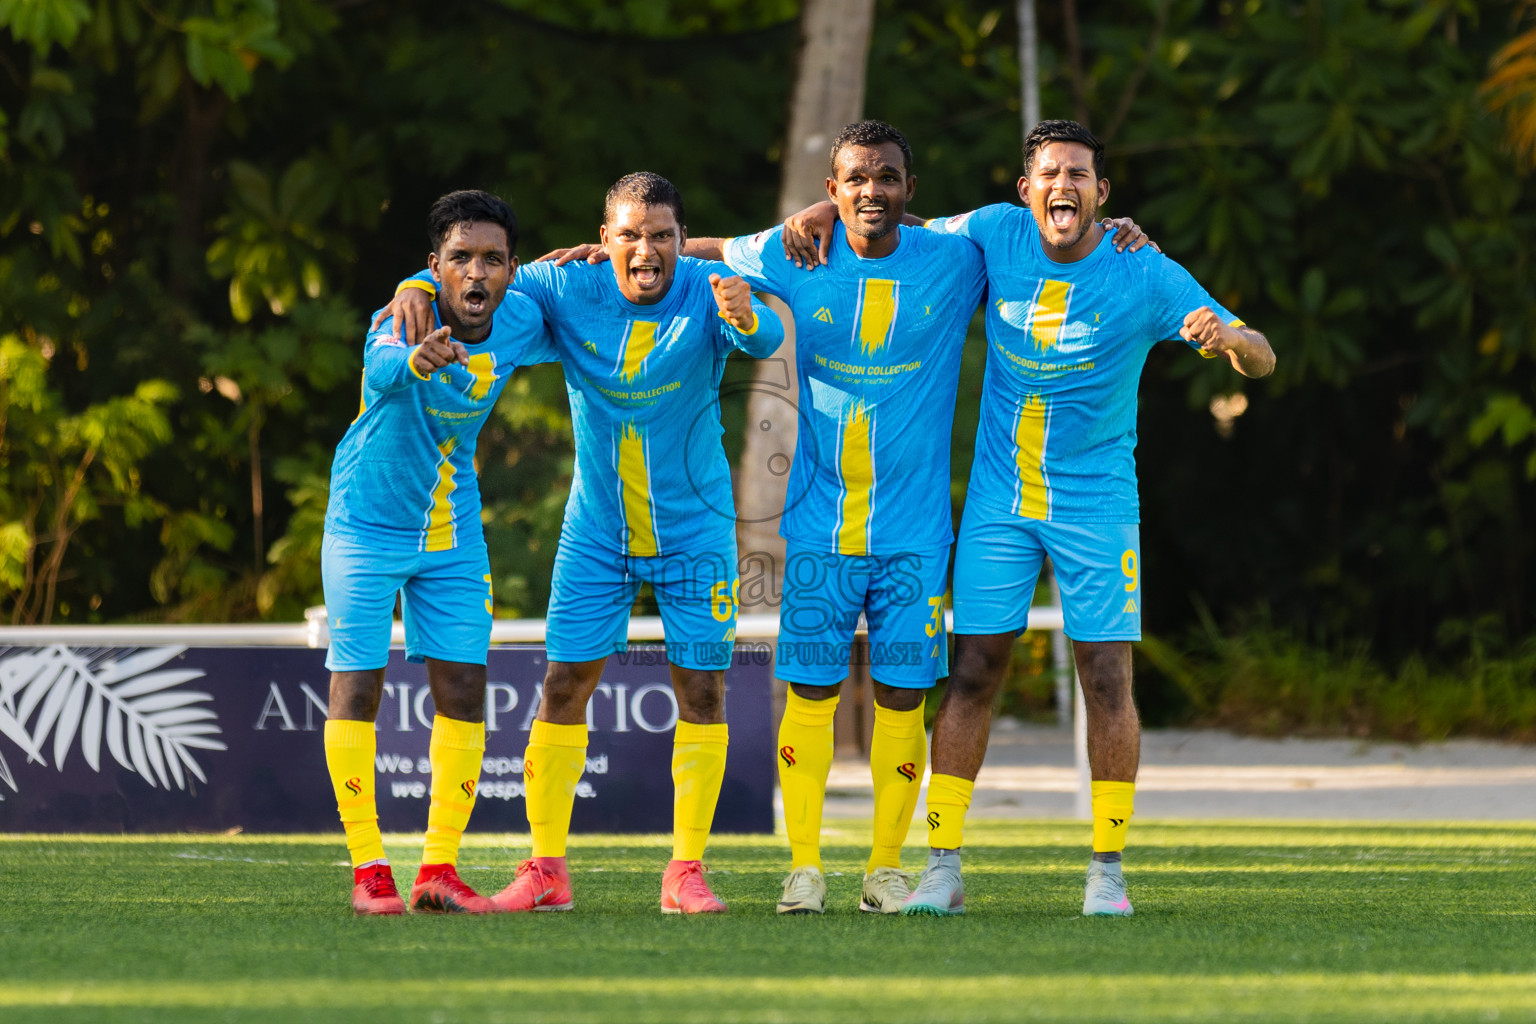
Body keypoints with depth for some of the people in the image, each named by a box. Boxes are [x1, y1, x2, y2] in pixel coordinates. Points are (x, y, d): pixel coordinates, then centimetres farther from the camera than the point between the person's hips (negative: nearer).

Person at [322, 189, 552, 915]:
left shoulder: (521, 325, -9)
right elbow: (381, 365, -49)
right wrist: (415, 360, -73)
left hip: (453, 536, 4)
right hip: (368, 526, -4)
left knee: (463, 691, 0)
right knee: (356, 688, -4)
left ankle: (439, 870, 6)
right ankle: (368, 870, 4)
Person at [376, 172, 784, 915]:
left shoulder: (707, 292, -17)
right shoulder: (568, 290, -12)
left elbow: (765, 340, -36)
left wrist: (746, 318, -60)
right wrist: (416, 288, -26)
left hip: (694, 531, -2)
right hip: (597, 532, 2)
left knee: (701, 688, -3)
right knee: (564, 685, -1)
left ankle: (686, 872, 6)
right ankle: (546, 868, 7)